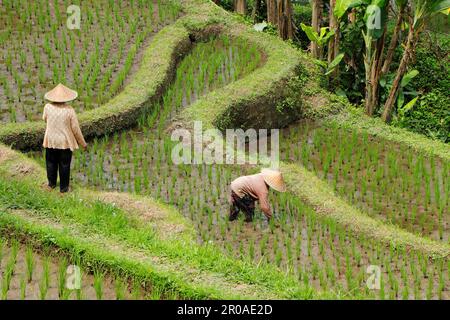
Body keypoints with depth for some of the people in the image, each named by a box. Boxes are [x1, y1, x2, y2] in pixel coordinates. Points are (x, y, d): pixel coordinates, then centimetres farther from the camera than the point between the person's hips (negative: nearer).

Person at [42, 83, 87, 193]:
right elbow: (76, 129, -12)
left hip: (50, 141, 2)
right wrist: (82, 143, 1)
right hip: (65, 142, -2)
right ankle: (63, 187, 24)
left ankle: (52, 183, 38)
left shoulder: (48, 107, -15)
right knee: (64, 165, 13)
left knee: (51, 163, 22)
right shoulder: (69, 110, -20)